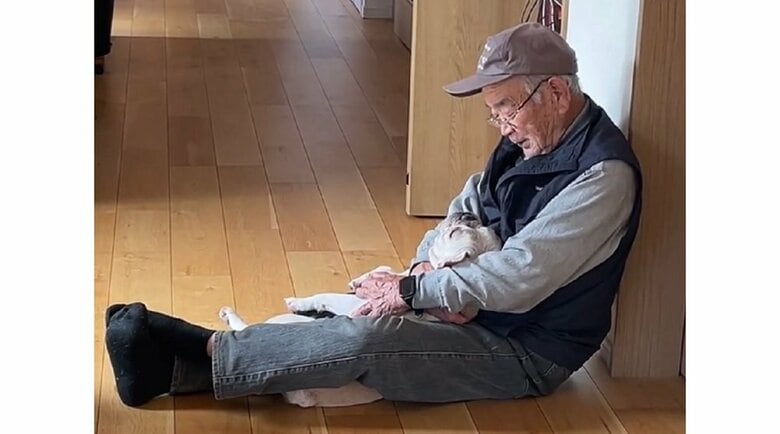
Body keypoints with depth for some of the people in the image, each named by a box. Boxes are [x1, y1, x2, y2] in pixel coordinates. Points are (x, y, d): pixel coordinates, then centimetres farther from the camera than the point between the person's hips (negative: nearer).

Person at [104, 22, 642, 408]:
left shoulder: (602, 173, -23)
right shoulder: (530, 139, 6)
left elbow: (517, 279, -28)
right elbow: (465, 211, 15)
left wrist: (411, 290, -20)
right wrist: (431, 261, -6)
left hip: (527, 351, -9)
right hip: (480, 307, 9)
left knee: (368, 337, -26)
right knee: (338, 317, -7)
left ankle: (194, 353, -21)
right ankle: (174, 362, -11)